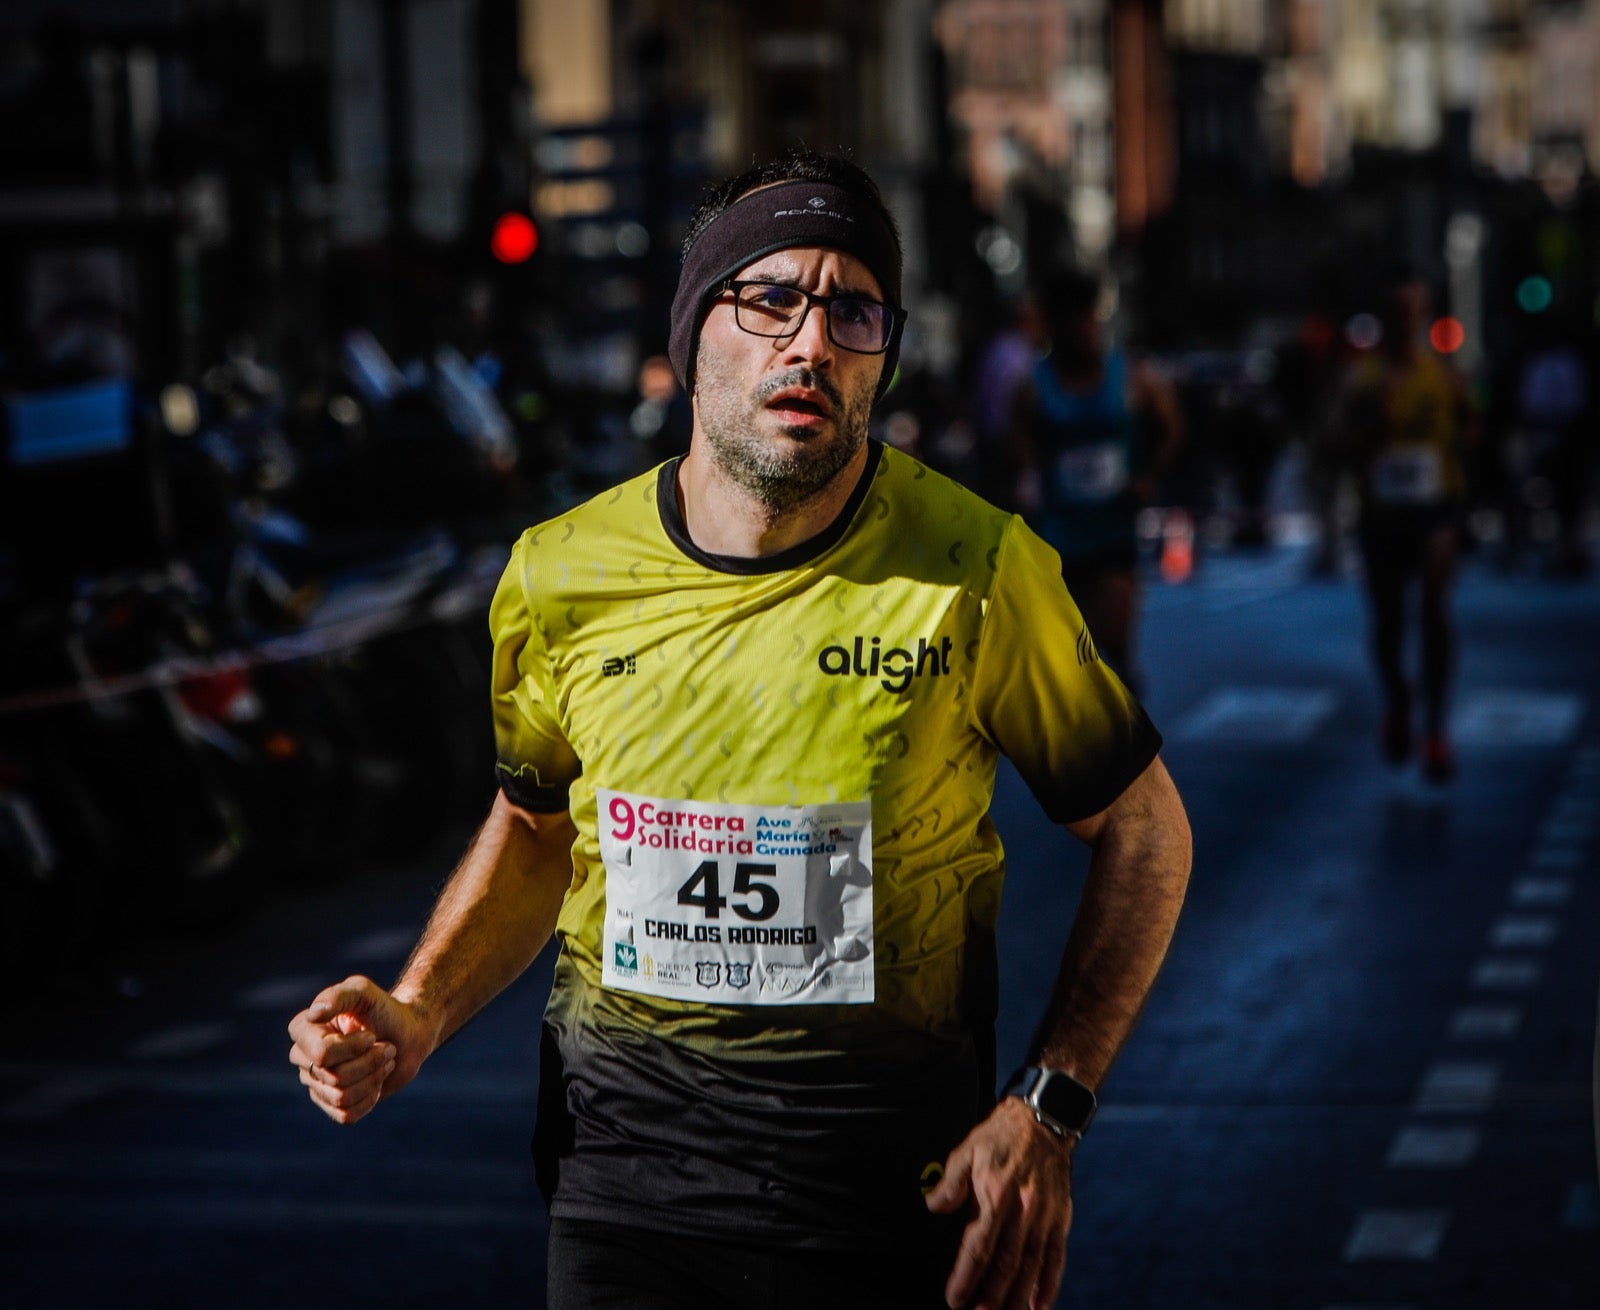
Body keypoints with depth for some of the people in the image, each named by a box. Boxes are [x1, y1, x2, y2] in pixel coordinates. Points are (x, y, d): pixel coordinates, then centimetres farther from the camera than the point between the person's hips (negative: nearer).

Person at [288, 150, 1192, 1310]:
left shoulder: (977, 571, -11)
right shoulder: (563, 577, -2)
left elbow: (1144, 828, 0)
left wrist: (1047, 1110, -8)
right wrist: (420, 1015, -1)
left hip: (893, 1170, -2)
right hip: (624, 1170, 2)